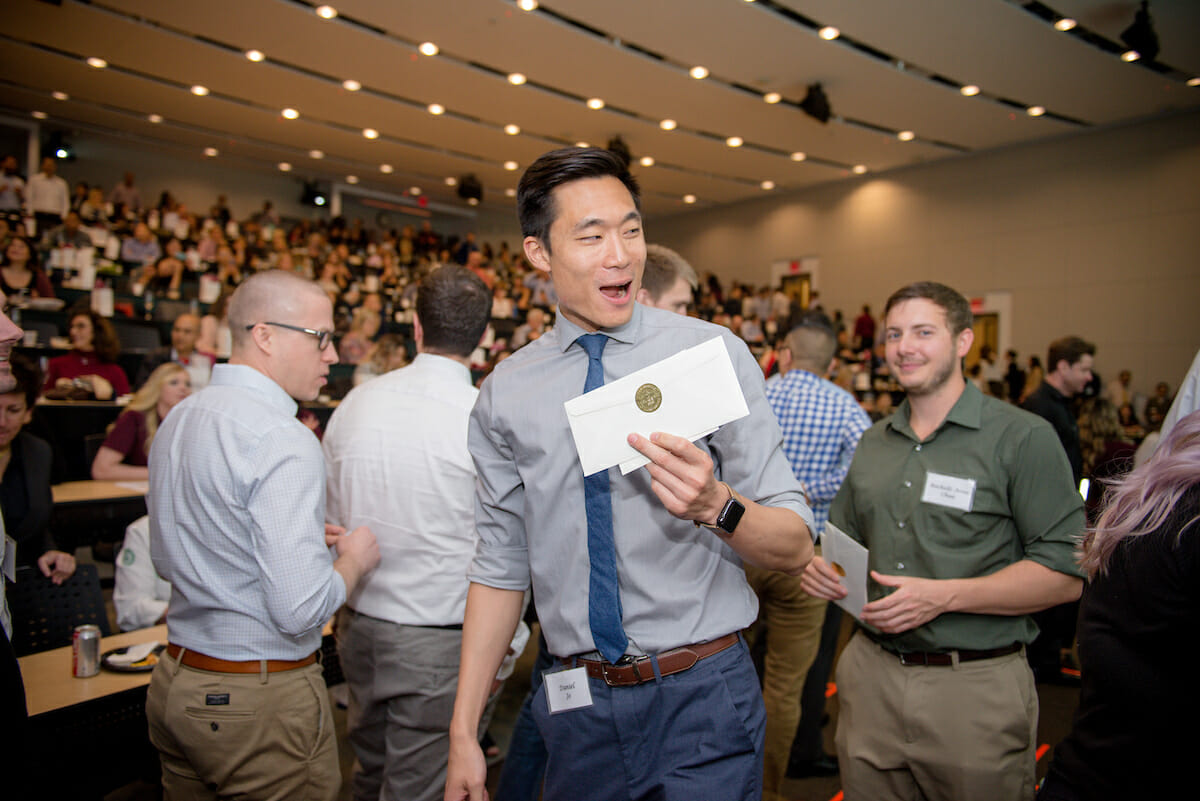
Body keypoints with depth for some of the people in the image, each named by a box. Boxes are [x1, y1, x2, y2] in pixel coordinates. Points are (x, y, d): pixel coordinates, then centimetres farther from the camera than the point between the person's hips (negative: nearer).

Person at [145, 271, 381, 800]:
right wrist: (351, 560, -8)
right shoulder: (285, 442, -24)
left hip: (173, 680, 9)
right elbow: (299, 610, -28)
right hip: (261, 701, -9)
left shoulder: (176, 422, 6)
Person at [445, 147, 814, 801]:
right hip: (579, 704, 3)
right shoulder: (506, 393, -1)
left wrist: (717, 504, -31)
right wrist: (464, 733, 4)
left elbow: (796, 549, -10)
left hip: (702, 698, -2)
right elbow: (501, 567, 4)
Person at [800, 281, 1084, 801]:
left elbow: (1065, 575, -13)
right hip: (871, 675, 5)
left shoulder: (1023, 437, -8)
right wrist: (825, 568, -3)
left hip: (975, 685, -4)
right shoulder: (871, 444, 10)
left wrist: (945, 595, -21)